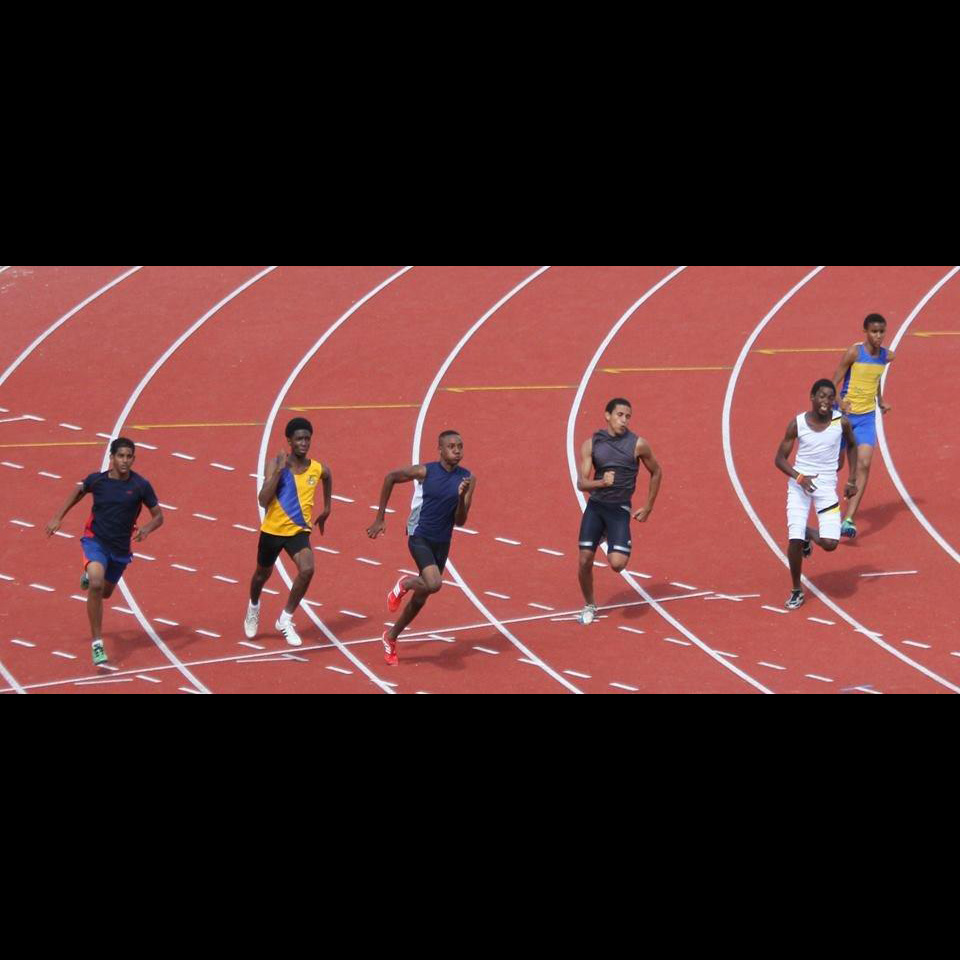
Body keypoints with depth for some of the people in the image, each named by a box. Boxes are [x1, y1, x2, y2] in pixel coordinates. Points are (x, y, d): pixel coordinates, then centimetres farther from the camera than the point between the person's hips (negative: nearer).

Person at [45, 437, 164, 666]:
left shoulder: (140, 486, -12)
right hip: (95, 540, -2)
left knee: (105, 592, 22)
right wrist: (58, 518, 11)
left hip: (120, 547, 2)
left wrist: (146, 529, -26)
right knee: (96, 584, -28)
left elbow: (158, 516, -4)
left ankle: (90, 576, 61)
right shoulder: (97, 480, -10)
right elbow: (79, 491, 13)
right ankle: (97, 643, -23)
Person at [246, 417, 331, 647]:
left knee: (307, 569, -25)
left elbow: (327, 478, 23)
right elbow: (263, 500, -22)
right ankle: (253, 606, 55)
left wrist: (326, 509, 25)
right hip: (273, 530, -1)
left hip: (299, 531, 1)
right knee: (262, 574, 20)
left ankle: (286, 619, -7)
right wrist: (278, 471, -29)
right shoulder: (277, 464, -13)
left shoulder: (319, 470, -5)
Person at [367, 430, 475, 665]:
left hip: (442, 544, 5)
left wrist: (461, 498, -24)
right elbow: (391, 477, 2)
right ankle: (405, 584, 6)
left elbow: (460, 521, -3)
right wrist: (380, 519, 2)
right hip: (420, 538, -5)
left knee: (421, 598, 13)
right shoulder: (425, 472, -14)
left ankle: (391, 637, 34)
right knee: (433, 584, -27)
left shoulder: (467, 479, -4)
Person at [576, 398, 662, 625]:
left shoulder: (637, 444, -6)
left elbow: (656, 473, 9)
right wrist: (601, 482, -27)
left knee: (618, 564, -17)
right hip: (595, 506, 2)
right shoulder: (591, 444, -2)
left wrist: (648, 508, 9)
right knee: (585, 561, -3)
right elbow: (582, 483, -6)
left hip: (620, 509, -2)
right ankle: (590, 606, 23)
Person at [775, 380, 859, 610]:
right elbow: (780, 459, -4)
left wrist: (852, 480, 9)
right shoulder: (797, 423, -10)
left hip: (826, 485, 1)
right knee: (794, 539, -12)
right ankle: (797, 591, 10)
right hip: (799, 484, -1)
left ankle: (809, 534, 26)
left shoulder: (841, 422, -7)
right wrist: (799, 477, -21)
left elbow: (852, 445, 14)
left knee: (830, 544, -11)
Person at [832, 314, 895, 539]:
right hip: (846, 415, -3)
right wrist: (840, 403, -29)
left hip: (867, 418, 3)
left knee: (864, 465, -15)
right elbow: (834, 383, -13)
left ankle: (849, 519, -19)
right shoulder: (854, 352, -13)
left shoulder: (886, 356, 2)